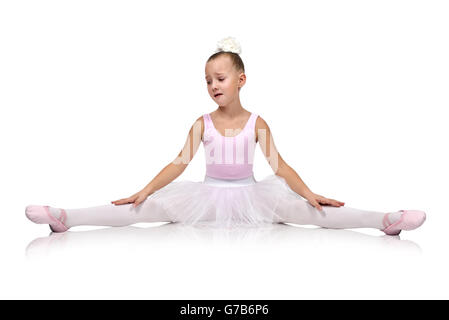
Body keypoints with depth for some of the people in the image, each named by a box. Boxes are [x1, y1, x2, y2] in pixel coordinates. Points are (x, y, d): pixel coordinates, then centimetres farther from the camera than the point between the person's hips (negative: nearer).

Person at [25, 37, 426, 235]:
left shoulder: (257, 123, -2)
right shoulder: (203, 123, 1)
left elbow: (279, 165, -7)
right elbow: (180, 163, -6)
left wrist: (310, 193, -20)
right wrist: (143, 192, -15)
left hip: (250, 195, 0)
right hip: (208, 195, 1)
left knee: (301, 209, -23)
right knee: (151, 208, -17)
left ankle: (386, 220, -34)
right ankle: (64, 217, -27)